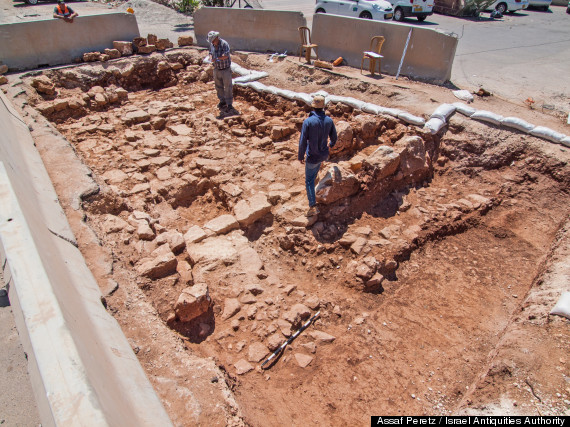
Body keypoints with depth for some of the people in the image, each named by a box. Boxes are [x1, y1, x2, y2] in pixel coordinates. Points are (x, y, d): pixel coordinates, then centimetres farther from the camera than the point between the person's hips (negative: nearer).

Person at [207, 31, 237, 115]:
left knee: (228, 87, -3)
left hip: (226, 69, -6)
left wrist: (217, 58, -32)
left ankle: (229, 105, 2)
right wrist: (211, 58, -8)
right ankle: (222, 101, 30)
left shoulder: (224, 44, -17)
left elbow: (226, 56, -29)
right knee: (219, 87, 14)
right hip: (216, 69, 6)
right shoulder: (212, 45, 2)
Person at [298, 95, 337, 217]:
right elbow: (334, 138, 6)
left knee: (309, 180, 6)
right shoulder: (329, 120, -7)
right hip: (324, 155, 4)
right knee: (315, 172, 35)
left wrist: (300, 156, -5)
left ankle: (313, 206, 0)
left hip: (312, 157, -4)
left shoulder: (308, 121, -22)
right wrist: (331, 145, 30)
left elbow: (303, 141, -20)